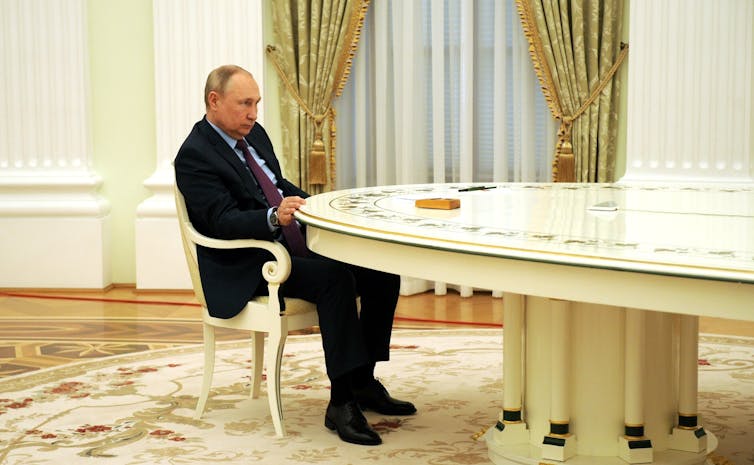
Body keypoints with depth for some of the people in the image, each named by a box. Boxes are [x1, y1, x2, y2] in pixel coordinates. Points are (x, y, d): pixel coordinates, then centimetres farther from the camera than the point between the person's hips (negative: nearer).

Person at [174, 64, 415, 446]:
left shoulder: (254, 134, 14)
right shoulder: (194, 156, -12)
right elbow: (224, 222, -21)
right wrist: (274, 217, -38)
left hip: (292, 246, 9)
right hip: (247, 269, -9)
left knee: (382, 272, -5)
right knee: (335, 277, -32)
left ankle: (363, 382, 3)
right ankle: (341, 403, -30)